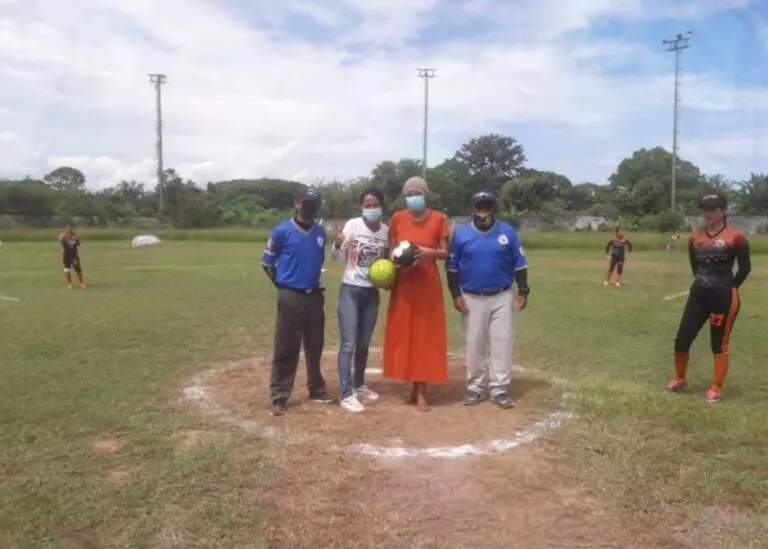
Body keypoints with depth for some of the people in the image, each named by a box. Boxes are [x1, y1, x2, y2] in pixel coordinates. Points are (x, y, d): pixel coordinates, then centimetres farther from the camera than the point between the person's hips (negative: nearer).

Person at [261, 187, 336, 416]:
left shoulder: (320, 232, 7)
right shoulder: (282, 231, -7)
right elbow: (267, 262, 0)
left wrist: (311, 281, 14)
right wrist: (284, 286, 5)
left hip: (315, 296, 5)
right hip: (291, 297, -5)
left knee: (315, 347, 14)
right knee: (286, 348, -1)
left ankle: (317, 390, 28)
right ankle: (279, 397, 6)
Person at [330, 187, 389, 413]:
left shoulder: (386, 231, 1)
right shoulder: (353, 225, -10)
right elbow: (334, 257, -13)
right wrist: (337, 245, -34)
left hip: (372, 293, 4)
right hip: (350, 291, -4)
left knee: (364, 343, 15)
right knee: (349, 344, -6)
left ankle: (359, 385, 31)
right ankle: (346, 394, 0)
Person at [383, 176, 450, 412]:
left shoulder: (438, 219, -2)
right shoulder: (397, 219, 3)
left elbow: (445, 253, -1)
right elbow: (391, 251, 9)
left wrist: (428, 252, -20)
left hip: (428, 283, -2)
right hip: (403, 283, 2)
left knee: (426, 335, 0)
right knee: (403, 334, 5)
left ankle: (422, 392, 6)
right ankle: (414, 386, 19)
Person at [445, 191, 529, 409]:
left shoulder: (507, 231, -1)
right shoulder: (461, 233, -2)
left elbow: (519, 264, 2)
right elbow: (452, 267, 1)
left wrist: (523, 291, -4)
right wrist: (456, 294, -6)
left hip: (502, 297, 0)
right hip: (472, 298, 0)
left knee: (503, 343, 2)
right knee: (474, 344, 7)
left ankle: (500, 389, 11)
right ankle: (475, 388, 18)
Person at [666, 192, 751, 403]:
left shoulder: (735, 236, -9)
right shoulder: (695, 237, 6)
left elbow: (745, 267, -3)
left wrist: (729, 287, -2)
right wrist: (703, 281, 9)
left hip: (724, 297, -5)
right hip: (698, 295, 5)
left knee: (719, 345, 4)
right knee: (682, 340, 5)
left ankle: (716, 388, 18)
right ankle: (680, 379, 25)